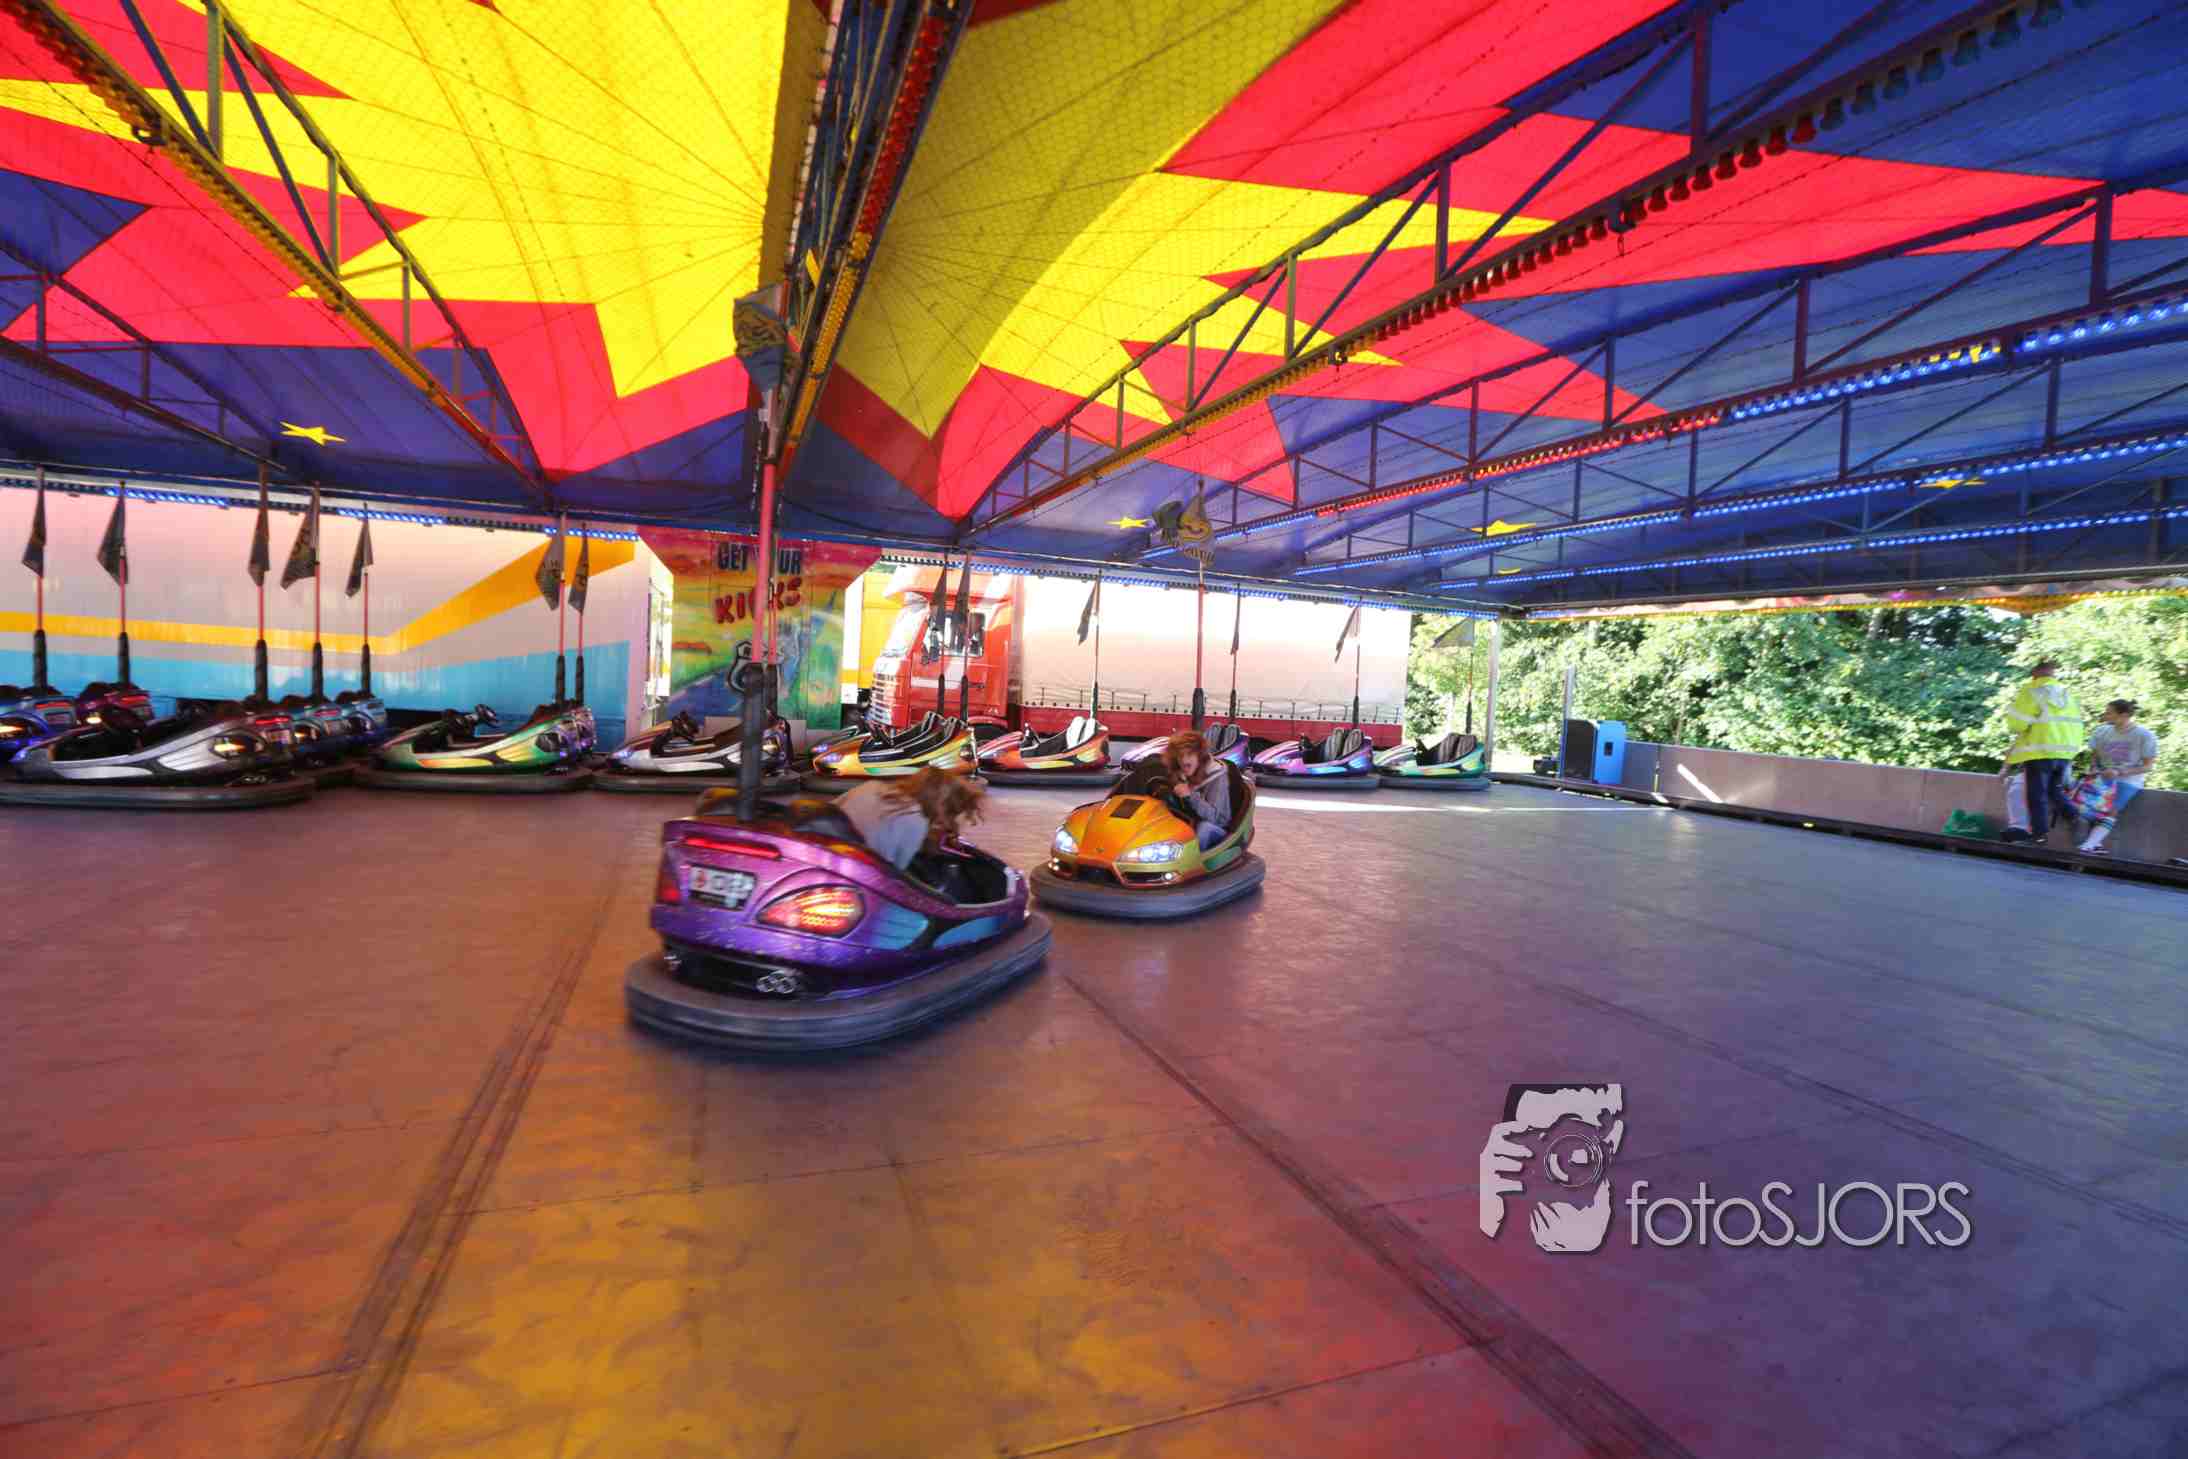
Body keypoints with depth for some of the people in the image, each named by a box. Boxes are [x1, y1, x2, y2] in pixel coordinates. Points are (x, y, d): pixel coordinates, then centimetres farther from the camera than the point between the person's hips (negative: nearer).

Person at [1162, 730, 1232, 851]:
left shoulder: (1217, 776, -17)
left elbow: (1213, 816, -26)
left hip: (1216, 830, -4)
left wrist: (1190, 796, -41)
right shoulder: (1177, 773, -2)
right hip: (1188, 824, 4)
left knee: (1204, 827, -36)